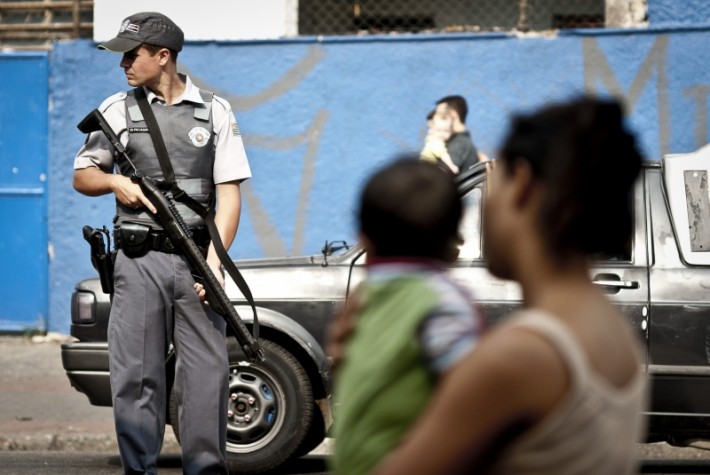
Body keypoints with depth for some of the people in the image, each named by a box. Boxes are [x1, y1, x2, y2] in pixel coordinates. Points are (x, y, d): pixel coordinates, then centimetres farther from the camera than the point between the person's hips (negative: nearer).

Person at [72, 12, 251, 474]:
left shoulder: (215, 111, 6)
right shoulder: (118, 110, 9)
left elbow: (229, 193, 1)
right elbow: (82, 175, 16)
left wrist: (214, 261, -9)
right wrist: (116, 182, -7)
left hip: (196, 258, -1)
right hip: (139, 260, 1)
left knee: (207, 372, -3)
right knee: (136, 375, -1)